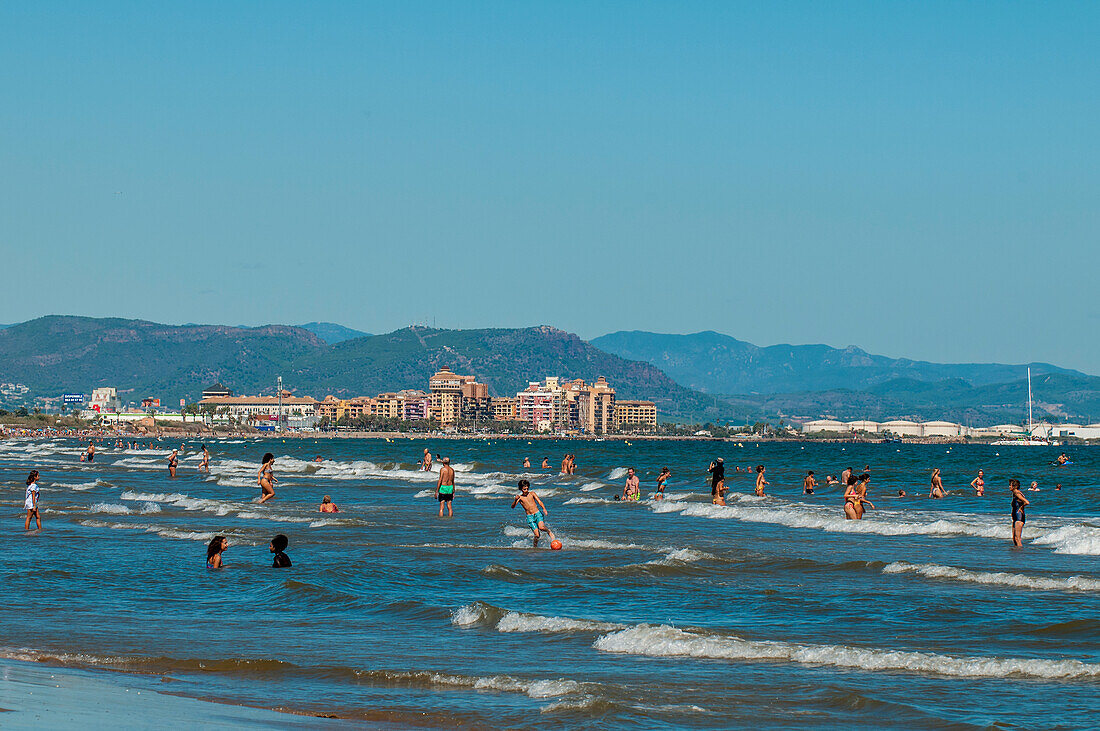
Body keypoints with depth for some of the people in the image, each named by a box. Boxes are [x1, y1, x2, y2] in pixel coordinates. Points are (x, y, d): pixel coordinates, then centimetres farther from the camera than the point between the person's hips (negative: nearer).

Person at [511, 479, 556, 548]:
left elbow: (539, 501, -2)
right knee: (537, 535, -12)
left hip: (538, 514, 0)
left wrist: (544, 509, -20)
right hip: (530, 517, 0)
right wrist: (515, 500, -29)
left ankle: (549, 532, 3)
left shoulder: (532, 494, 5)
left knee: (541, 527, -29)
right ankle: (535, 546, 13)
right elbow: (513, 506, -8)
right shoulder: (520, 497, 2)